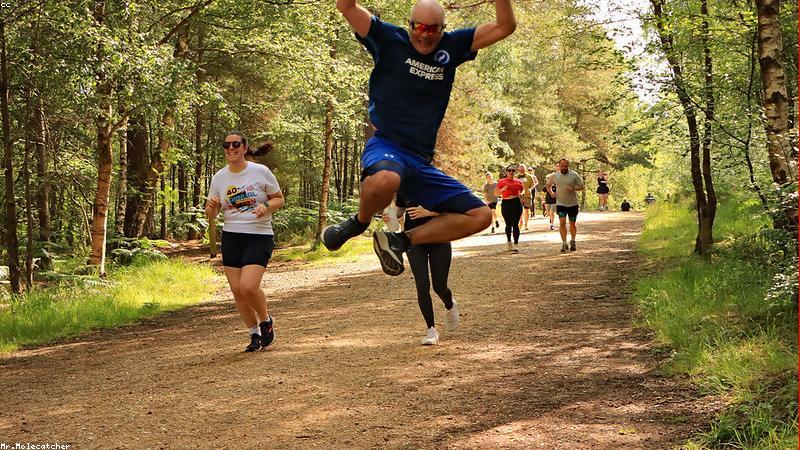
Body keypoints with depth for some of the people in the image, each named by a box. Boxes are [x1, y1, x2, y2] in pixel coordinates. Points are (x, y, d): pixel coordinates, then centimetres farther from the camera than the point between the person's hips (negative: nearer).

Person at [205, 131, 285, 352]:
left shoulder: (261, 172, -4)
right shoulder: (219, 177, 5)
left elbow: (279, 199, 5)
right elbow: (211, 214, 11)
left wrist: (266, 206, -16)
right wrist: (212, 207, -13)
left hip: (259, 237, -4)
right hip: (231, 238, 4)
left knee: (248, 287, -19)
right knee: (237, 291, 3)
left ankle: (266, 320, 10)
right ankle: (255, 333, 23)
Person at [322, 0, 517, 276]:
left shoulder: (451, 47, 10)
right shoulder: (390, 41, 0)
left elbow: (505, 27, 8)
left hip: (421, 164, 5)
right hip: (386, 148, -5)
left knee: (480, 216, -1)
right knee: (385, 179, -43)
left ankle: (400, 240, 4)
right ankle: (359, 223, -8)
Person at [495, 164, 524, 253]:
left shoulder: (518, 182, 8)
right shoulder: (502, 182, 2)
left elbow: (522, 191, 26)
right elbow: (495, 193, 0)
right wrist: (503, 189, -15)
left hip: (516, 203, 0)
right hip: (506, 204, 0)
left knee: (515, 224, -9)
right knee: (508, 225, 10)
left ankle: (515, 245, -12)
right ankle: (509, 242, 31)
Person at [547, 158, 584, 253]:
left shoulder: (574, 175, -4)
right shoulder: (555, 176, 2)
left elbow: (581, 186, -2)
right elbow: (548, 185, 18)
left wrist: (573, 189, -20)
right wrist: (551, 192, -1)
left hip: (572, 203, 0)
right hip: (560, 203, 0)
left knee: (572, 224, 10)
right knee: (562, 223, -13)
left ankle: (572, 242, 30)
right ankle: (564, 244, -11)